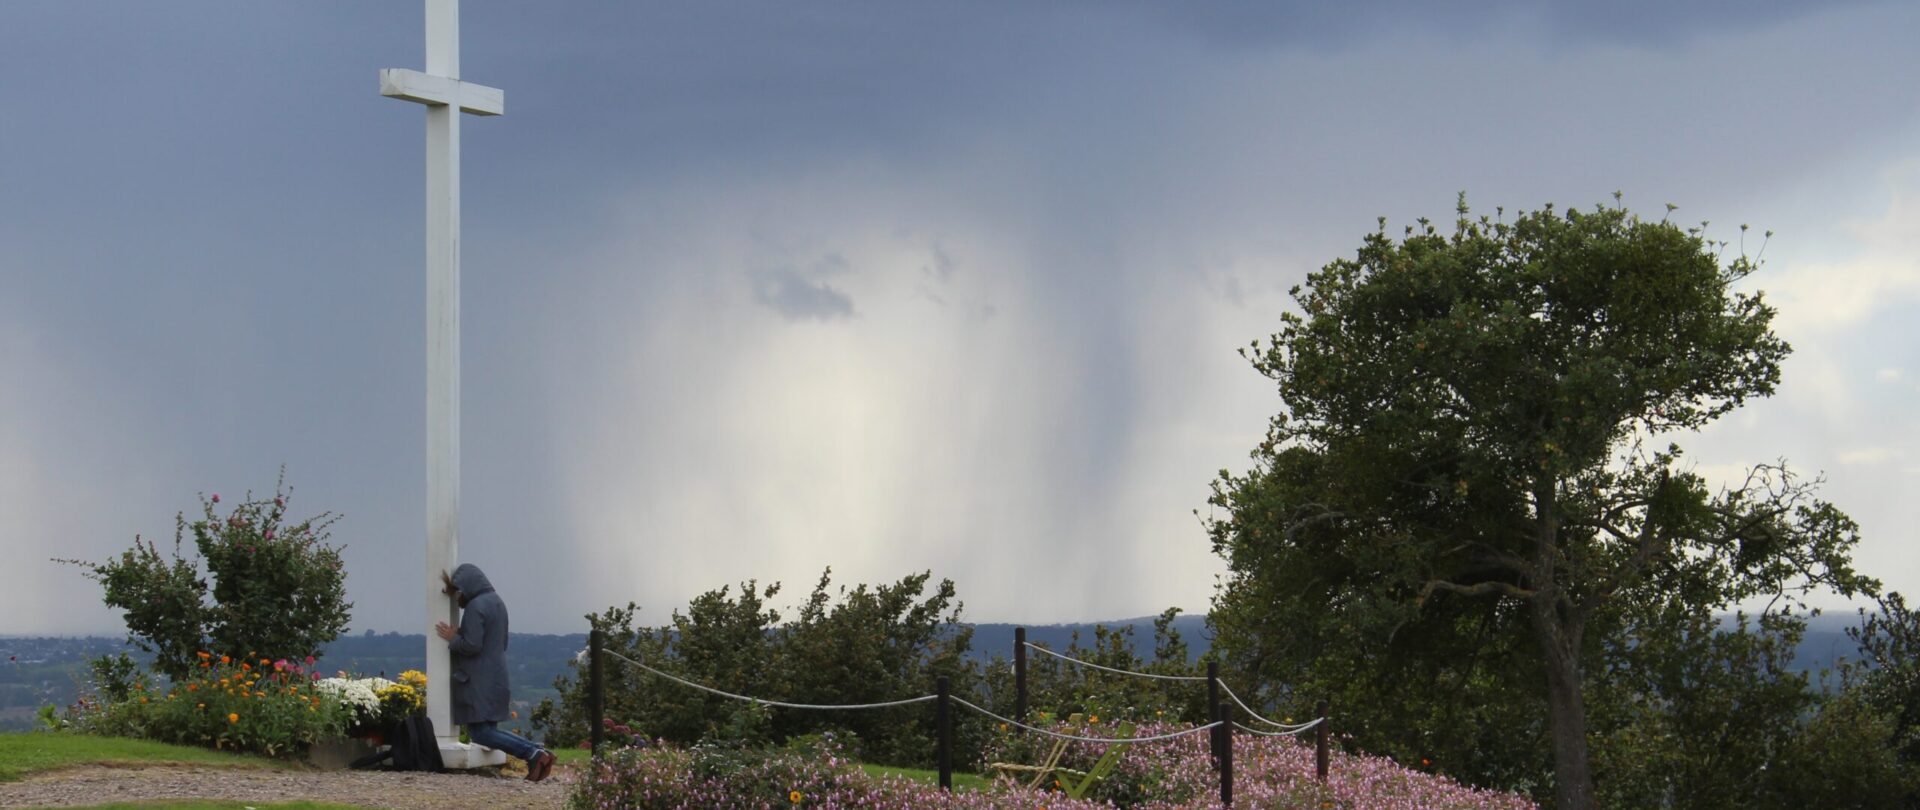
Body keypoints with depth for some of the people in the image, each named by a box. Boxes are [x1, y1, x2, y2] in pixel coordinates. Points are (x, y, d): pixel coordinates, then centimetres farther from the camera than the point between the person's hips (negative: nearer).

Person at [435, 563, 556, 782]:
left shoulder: (475, 607, -16)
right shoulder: (496, 601, 12)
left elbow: (472, 645, -22)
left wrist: (452, 638, -2)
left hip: (479, 680, -9)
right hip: (496, 675, 9)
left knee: (479, 732, -6)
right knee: (488, 729, 13)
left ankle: (533, 754, -17)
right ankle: (536, 752, 0)